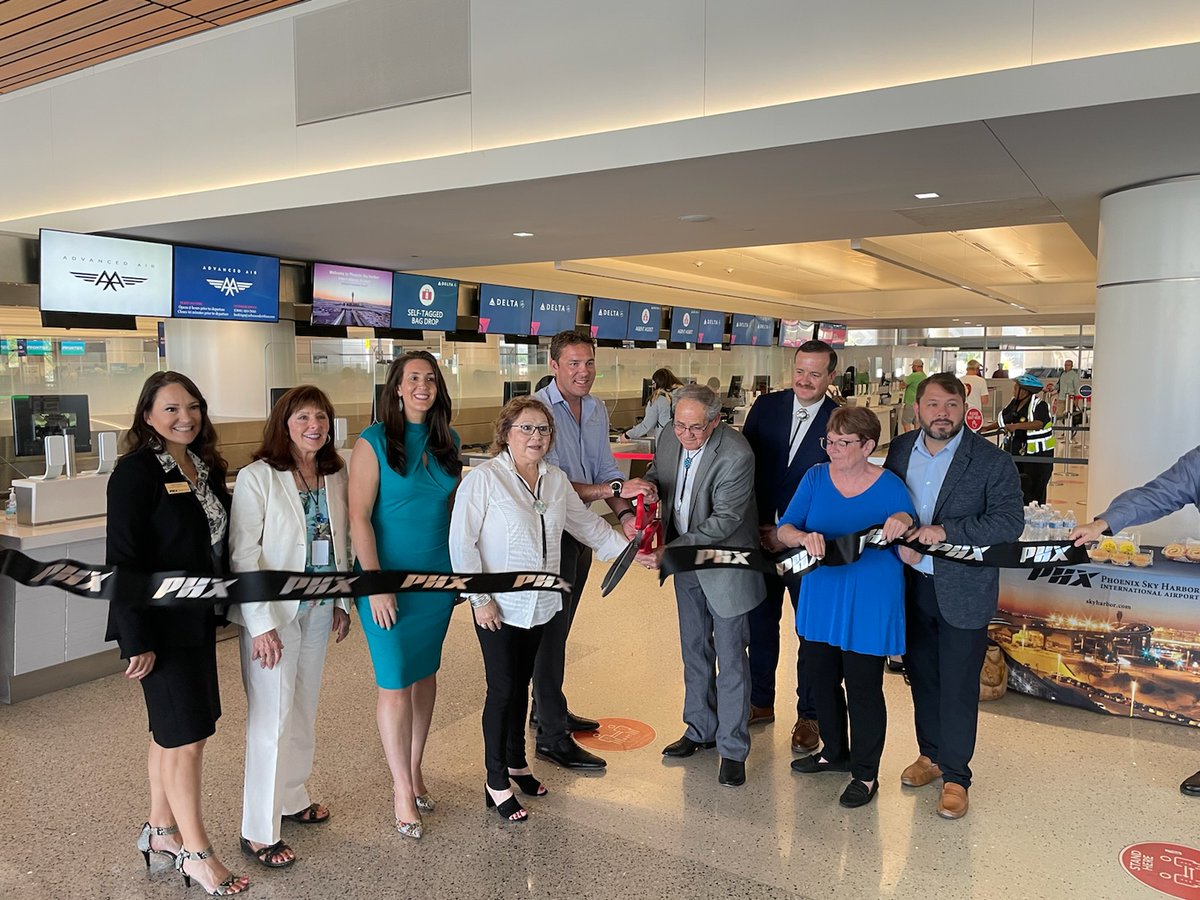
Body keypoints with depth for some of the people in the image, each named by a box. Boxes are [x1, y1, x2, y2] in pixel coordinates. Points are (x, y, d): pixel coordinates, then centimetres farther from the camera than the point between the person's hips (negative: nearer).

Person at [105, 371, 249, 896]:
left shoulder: (204, 466, 7)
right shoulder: (136, 472, -16)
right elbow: (124, 561, -18)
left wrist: (220, 604, 12)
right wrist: (137, 640, -19)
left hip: (198, 617, 8)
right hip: (160, 622, -8)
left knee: (171, 730, 18)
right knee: (186, 734, -1)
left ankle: (161, 831, 33)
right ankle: (195, 853, 13)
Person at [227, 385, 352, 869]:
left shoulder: (334, 475, 3)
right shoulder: (257, 477, -14)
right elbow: (243, 555, -16)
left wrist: (342, 601, 12)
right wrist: (261, 624, -18)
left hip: (318, 609, 6)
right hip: (274, 613, -6)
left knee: (304, 710, 17)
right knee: (271, 720, -1)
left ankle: (291, 797, 36)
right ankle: (258, 832, 13)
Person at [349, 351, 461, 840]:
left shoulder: (447, 442, 6)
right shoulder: (372, 442, -9)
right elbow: (359, 517, -12)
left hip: (438, 576, 5)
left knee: (425, 672, 14)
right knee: (395, 682, -1)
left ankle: (413, 770, 31)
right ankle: (403, 791, 14)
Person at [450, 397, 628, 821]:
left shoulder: (556, 479, 4)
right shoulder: (484, 478, -14)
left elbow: (589, 525, 14)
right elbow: (462, 542, -15)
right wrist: (479, 598, -16)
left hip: (539, 603, 6)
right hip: (498, 607, -5)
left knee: (521, 684, 18)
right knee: (502, 689, 0)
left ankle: (516, 761, 36)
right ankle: (496, 783, 16)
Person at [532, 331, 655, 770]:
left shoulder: (597, 410, 6)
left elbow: (605, 470, 7)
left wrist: (624, 513, -10)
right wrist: (616, 489, -29)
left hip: (580, 530, 8)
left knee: (559, 626, 20)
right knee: (550, 630, 1)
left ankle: (547, 710, 38)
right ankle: (552, 737, 12)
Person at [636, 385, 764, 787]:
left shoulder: (736, 455, -26)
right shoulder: (670, 437, -5)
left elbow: (725, 521, -26)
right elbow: (655, 474, 13)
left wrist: (670, 551, -32)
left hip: (725, 563, -7)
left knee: (730, 657, 2)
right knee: (694, 649, 18)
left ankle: (732, 748, 16)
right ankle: (701, 729, 35)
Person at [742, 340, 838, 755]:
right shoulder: (766, 407, 0)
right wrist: (762, 527, -7)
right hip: (762, 535, 3)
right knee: (760, 620, 14)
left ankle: (809, 716, 23)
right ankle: (761, 702, 31)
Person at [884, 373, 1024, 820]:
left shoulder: (992, 461, -11)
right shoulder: (900, 449, 3)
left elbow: (1010, 521, -16)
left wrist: (947, 531, -25)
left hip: (963, 591, -4)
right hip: (911, 585, 4)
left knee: (958, 686, 4)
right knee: (921, 676, 17)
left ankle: (955, 776, 19)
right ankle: (931, 755, 36)